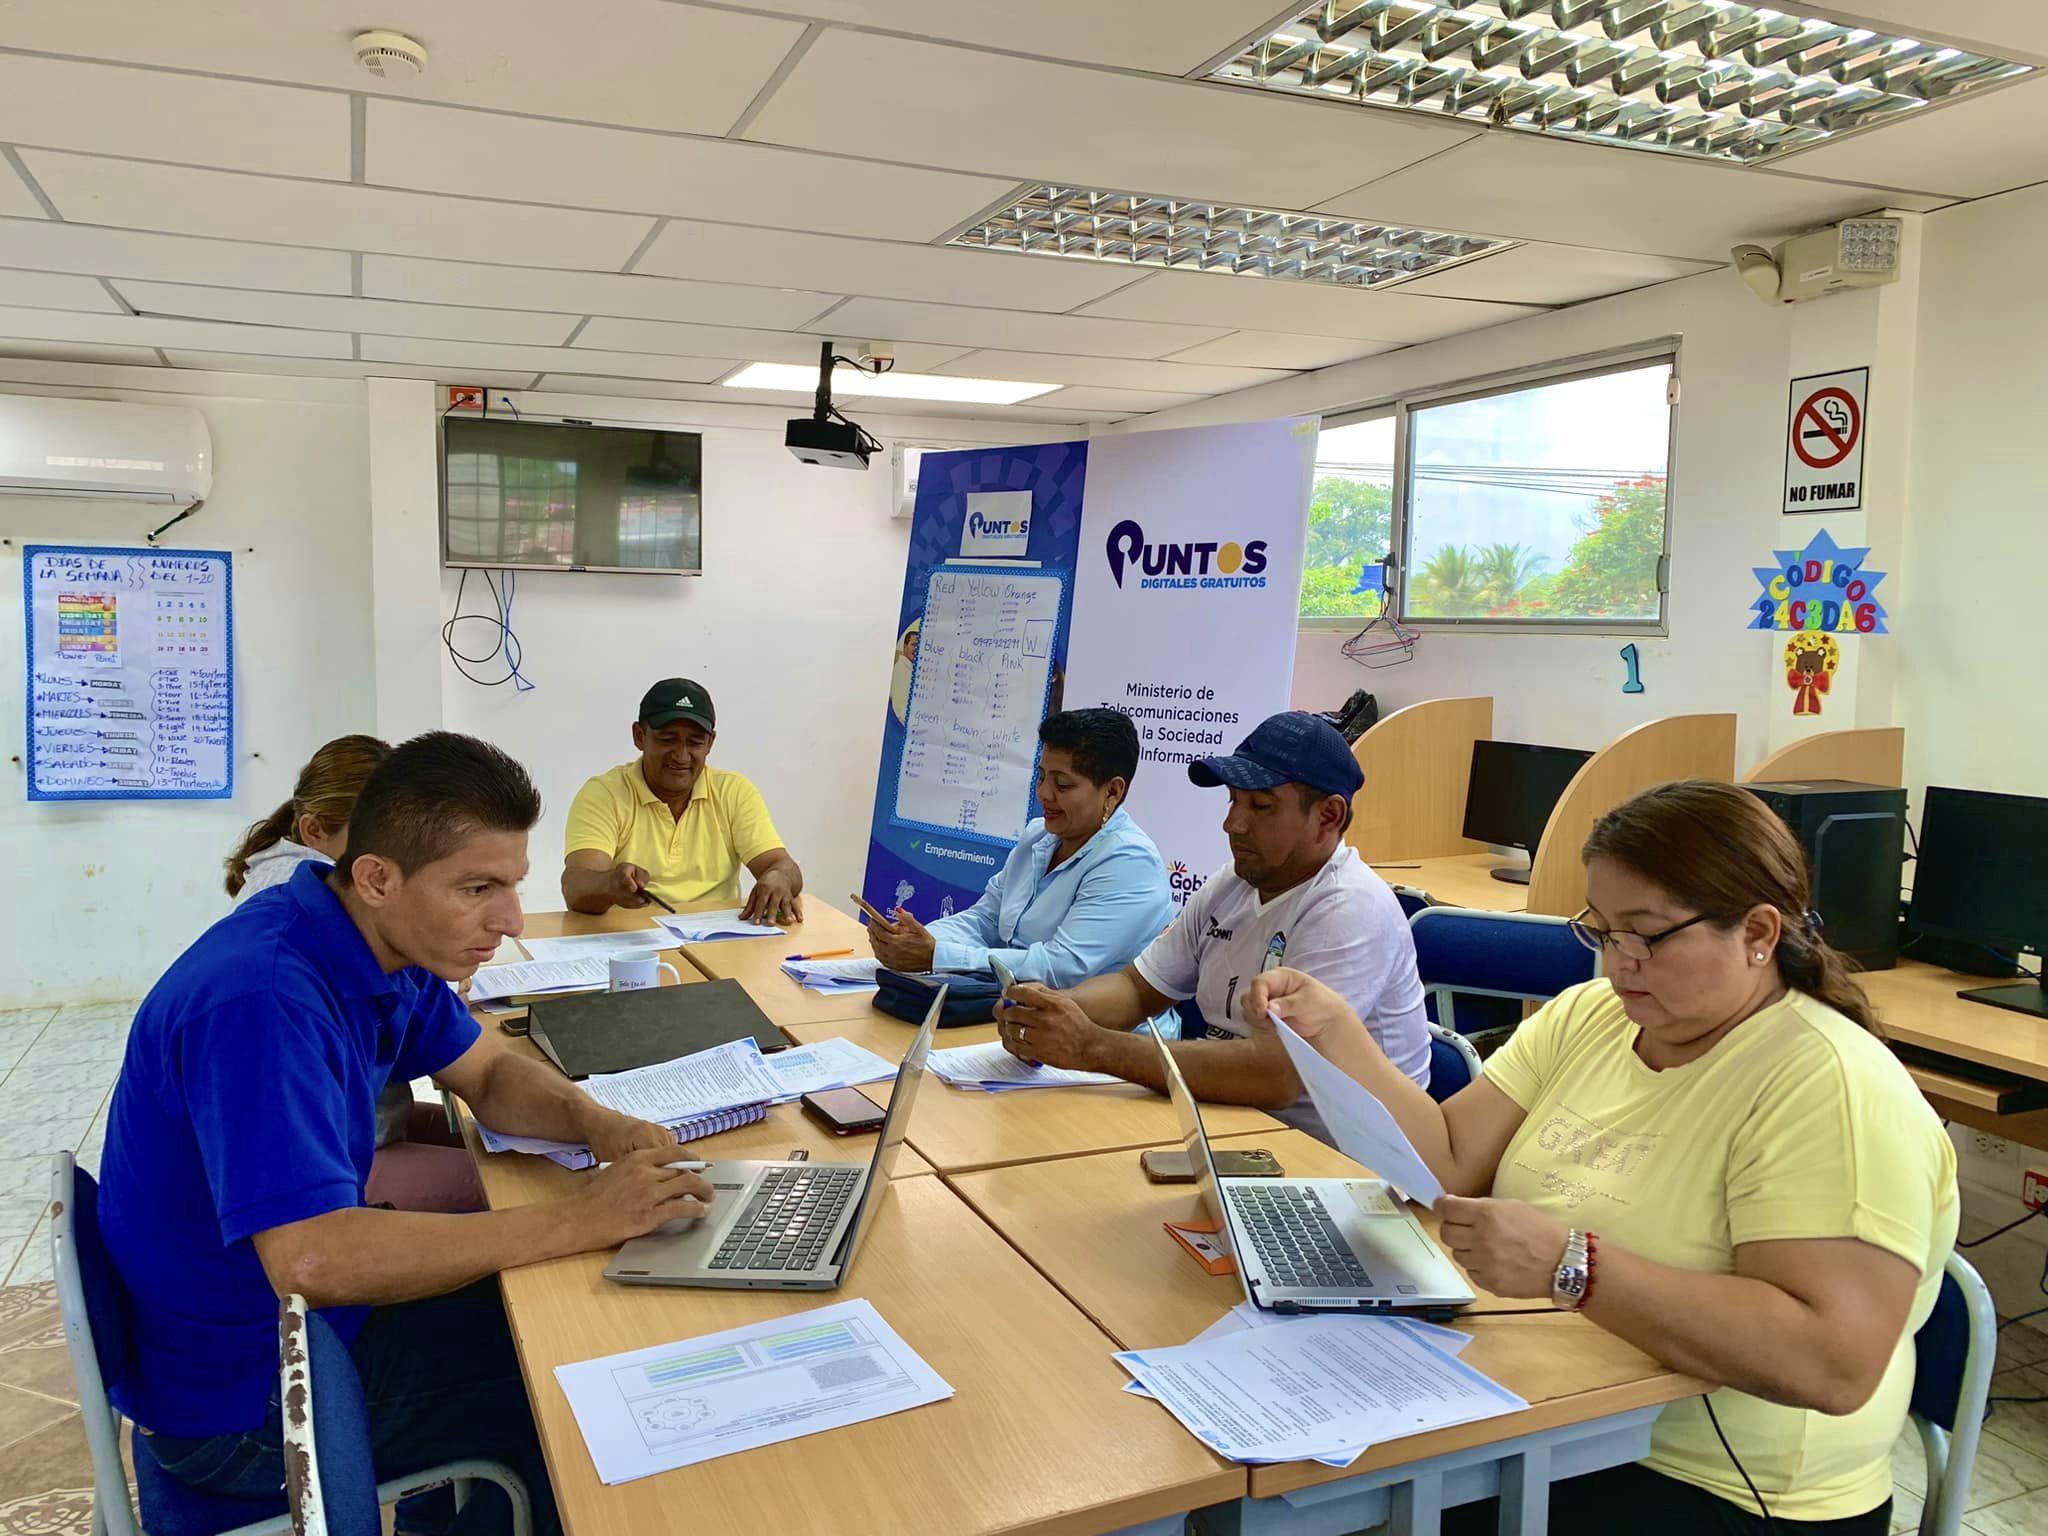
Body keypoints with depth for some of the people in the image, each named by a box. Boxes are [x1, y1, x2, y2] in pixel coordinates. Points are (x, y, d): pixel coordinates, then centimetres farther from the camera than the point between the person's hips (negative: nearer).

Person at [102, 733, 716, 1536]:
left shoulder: (382, 940, -4)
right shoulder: (262, 1001, -33)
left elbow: (490, 1074, 7)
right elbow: (312, 1261, -40)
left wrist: (599, 1125, -14)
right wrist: (574, 1221, -35)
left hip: (293, 1302, 8)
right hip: (241, 1389, -8)